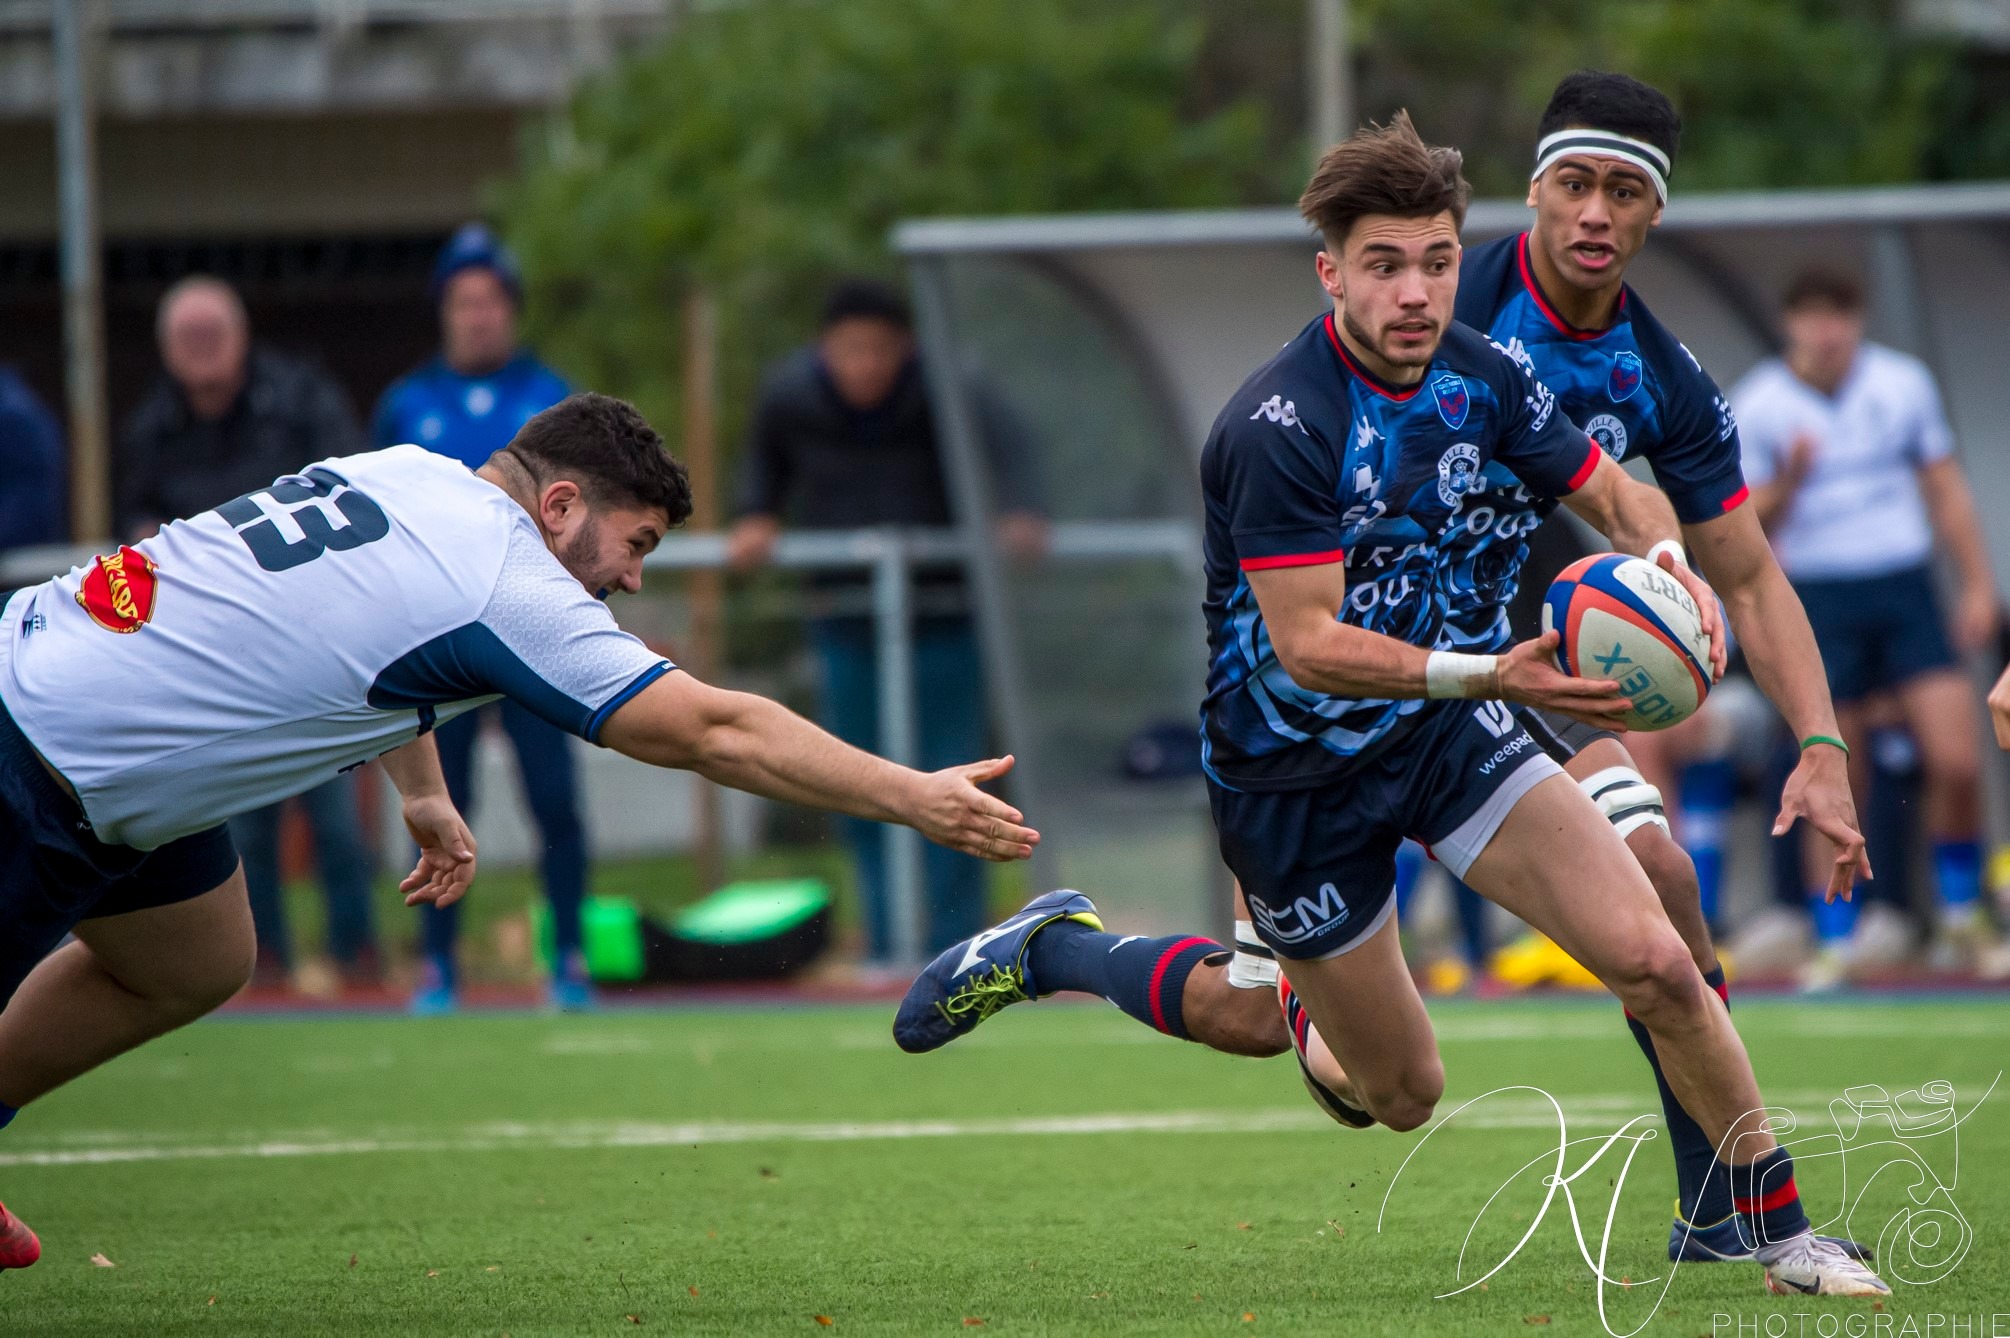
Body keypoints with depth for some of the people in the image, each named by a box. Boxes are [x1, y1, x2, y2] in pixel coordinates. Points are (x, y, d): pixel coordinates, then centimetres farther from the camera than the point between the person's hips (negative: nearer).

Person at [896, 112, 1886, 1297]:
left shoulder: (1480, 375, -7)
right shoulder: (1278, 429, -27)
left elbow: (1615, 494, 7)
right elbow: (1307, 643, -30)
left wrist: (1671, 563, -17)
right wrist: (1488, 676, -41)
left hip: (1440, 720, 5)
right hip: (1296, 775, -5)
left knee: (1653, 961, -13)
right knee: (1403, 1093, 10)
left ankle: (1781, 1228, 7)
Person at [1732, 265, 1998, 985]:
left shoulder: (1904, 382, 4)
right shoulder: (1757, 404, -3)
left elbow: (1945, 488, 12)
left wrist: (1978, 584, 8)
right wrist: (1788, 479, -21)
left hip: (1905, 588, 2)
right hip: (1819, 602, -1)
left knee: (1956, 761, -8)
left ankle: (1961, 913, 11)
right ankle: (1834, 944, 7)